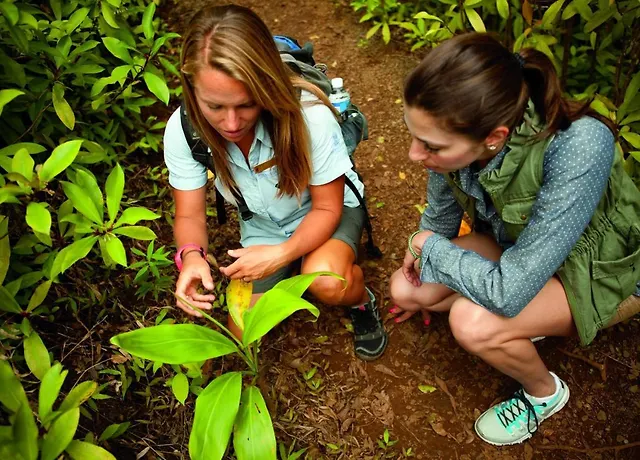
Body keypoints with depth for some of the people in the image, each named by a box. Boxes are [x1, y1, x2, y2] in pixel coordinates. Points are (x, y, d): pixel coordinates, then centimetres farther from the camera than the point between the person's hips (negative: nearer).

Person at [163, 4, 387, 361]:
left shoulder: (309, 116, -34)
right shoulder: (183, 130, -25)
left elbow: (327, 208, -22)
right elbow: (190, 215, -14)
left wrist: (283, 253, -39)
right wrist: (192, 255, -37)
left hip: (325, 214, -3)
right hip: (263, 227, 4)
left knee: (326, 281, -36)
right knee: (245, 335, -3)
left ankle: (362, 301, 3)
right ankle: (292, 275, 26)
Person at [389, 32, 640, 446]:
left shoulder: (578, 148, -41)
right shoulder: (456, 133, -24)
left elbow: (508, 291, -38)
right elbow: (440, 215, -2)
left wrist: (431, 247, -21)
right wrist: (420, 289, 14)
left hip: (595, 268, -5)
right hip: (512, 242, 6)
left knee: (472, 321, -28)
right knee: (403, 288, -5)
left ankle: (545, 392, 4)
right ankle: (522, 320, 11)